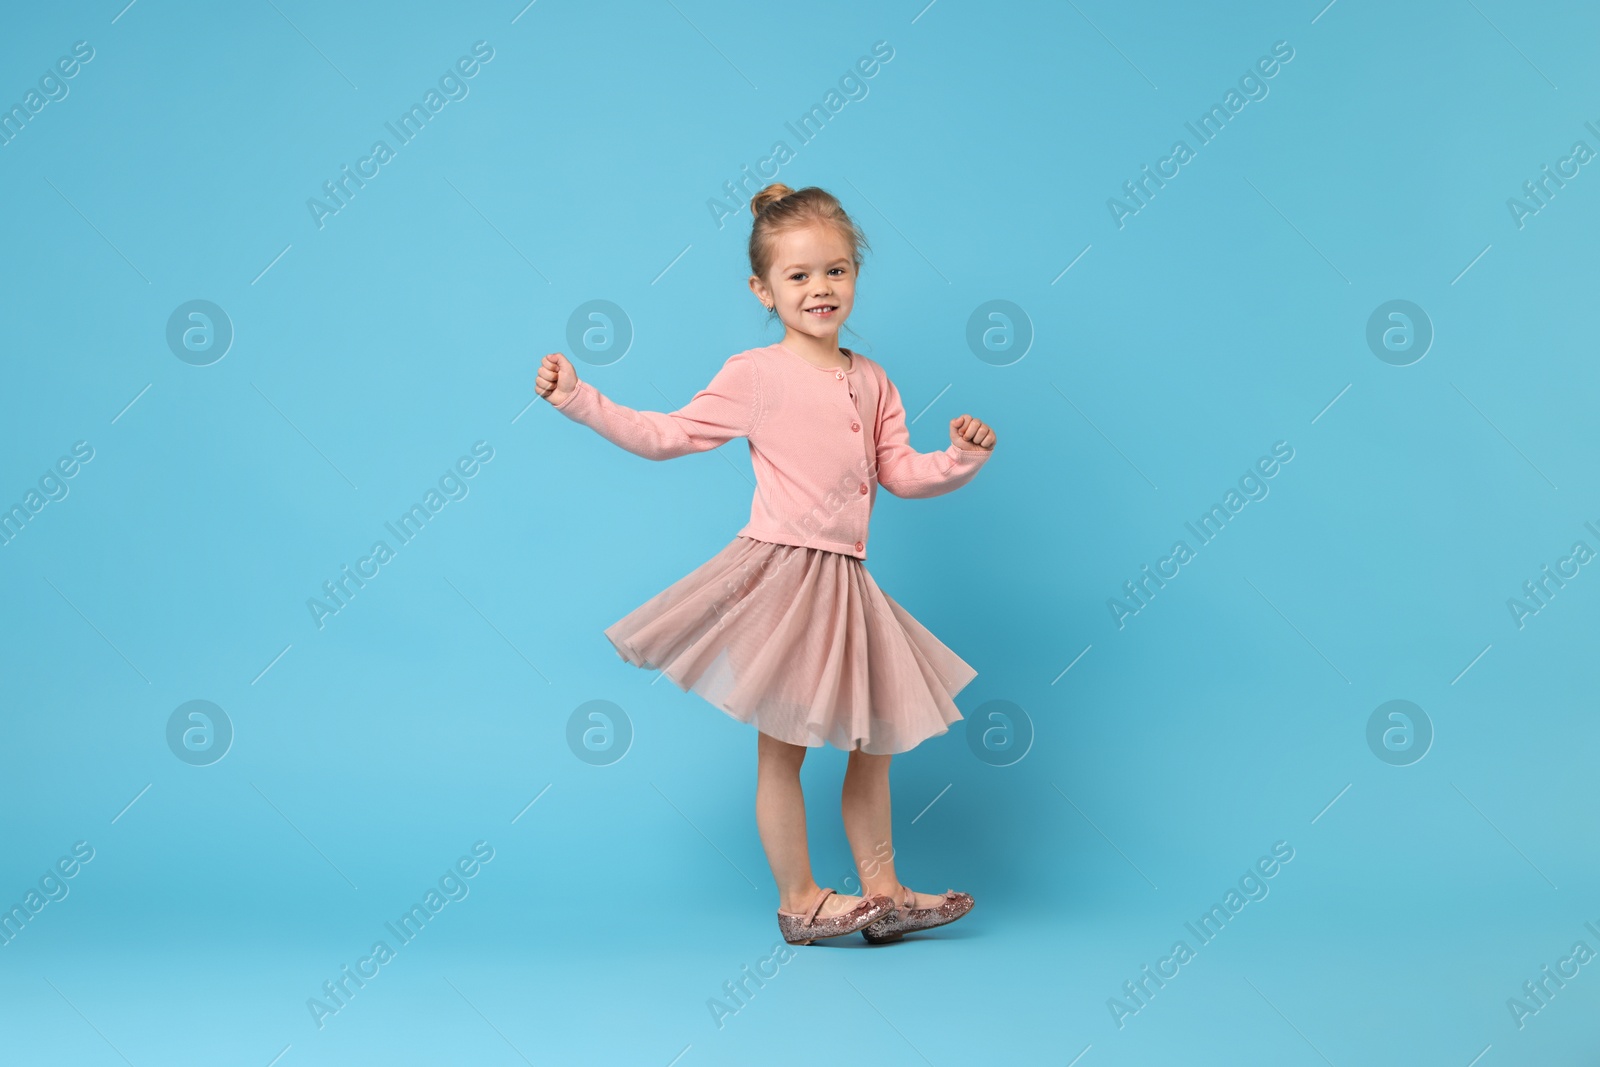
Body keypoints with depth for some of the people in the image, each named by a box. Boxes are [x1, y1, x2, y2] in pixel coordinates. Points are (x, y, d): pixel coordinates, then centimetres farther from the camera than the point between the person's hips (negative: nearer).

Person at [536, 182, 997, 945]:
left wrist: (961, 457, -5)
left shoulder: (871, 382, 9)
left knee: (873, 738, 13)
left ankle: (881, 895, 27)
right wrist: (579, 400, -9)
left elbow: (902, 473, 12)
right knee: (782, 747, 3)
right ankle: (798, 903, 17)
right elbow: (665, 435, -1)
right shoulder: (755, 376, -6)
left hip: (846, 582, 6)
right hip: (780, 571, -6)